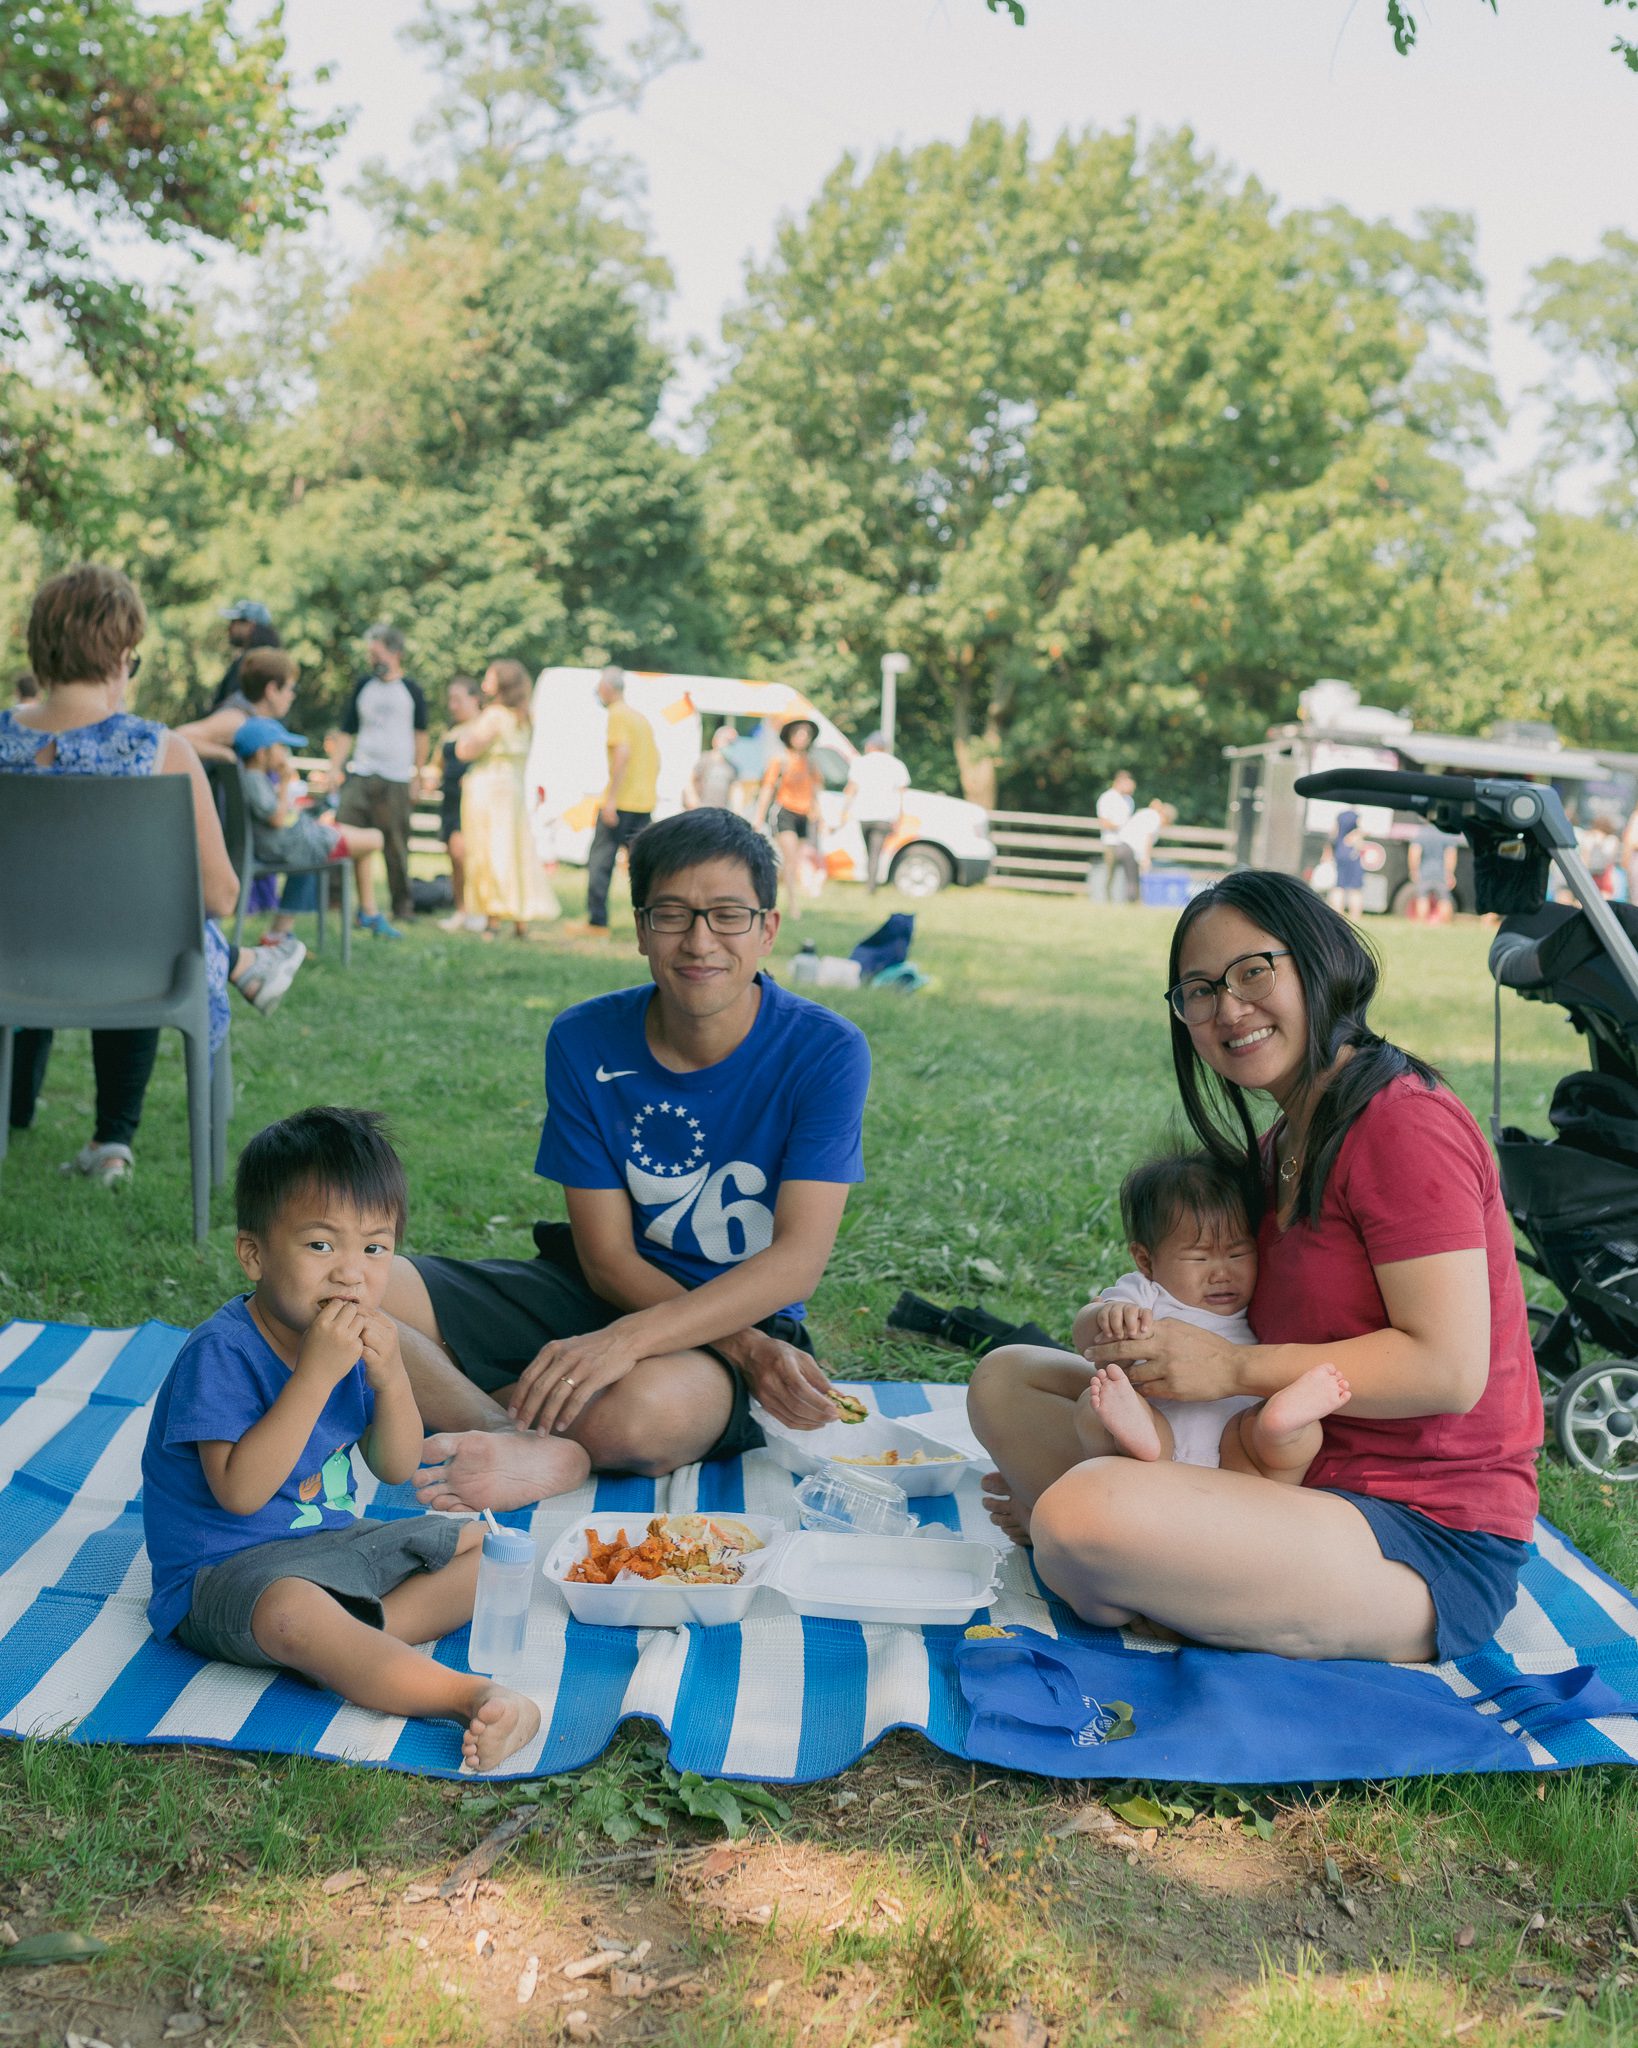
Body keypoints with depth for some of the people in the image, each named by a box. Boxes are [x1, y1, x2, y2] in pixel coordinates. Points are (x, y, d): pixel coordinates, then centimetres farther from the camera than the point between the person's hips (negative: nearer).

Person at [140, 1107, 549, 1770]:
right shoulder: (220, 1353, -19)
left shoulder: (354, 1339, 2)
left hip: (338, 1543, 9)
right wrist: (317, 1373, -31)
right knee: (292, 1611, -41)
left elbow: (396, 1469, 6)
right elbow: (240, 1491, -28)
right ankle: (474, 1696, -41)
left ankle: (355, 1635, -19)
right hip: (227, 1565, -8)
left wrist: (390, 1377, -14)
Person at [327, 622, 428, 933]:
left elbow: (420, 734, 11)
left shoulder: (410, 689, 4)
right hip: (359, 775, 3)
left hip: (396, 779, -3)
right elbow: (347, 733, 14)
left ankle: (402, 907, 10)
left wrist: (418, 774, 5)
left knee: (395, 846, 0)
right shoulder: (363, 686, 12)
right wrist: (332, 770, 6)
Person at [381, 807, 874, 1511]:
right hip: (606, 1290, 4)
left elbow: (798, 1259, -20)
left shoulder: (826, 1051, -14)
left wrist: (625, 1339, -33)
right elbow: (608, 1259, -6)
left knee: (645, 1408, -42)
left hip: (753, 1313, -3)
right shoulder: (585, 1041, -6)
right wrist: (748, 1348, -22)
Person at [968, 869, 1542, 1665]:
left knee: (1085, 1516, -32)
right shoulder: (1276, 1151, 15)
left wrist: (1234, 1367, -18)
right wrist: (1133, 1334, -5)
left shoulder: (1405, 1124, -15)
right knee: (1003, 1383, 9)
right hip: (1307, 1481, 9)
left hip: (1430, 1541, -9)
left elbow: (1450, 1368, -21)